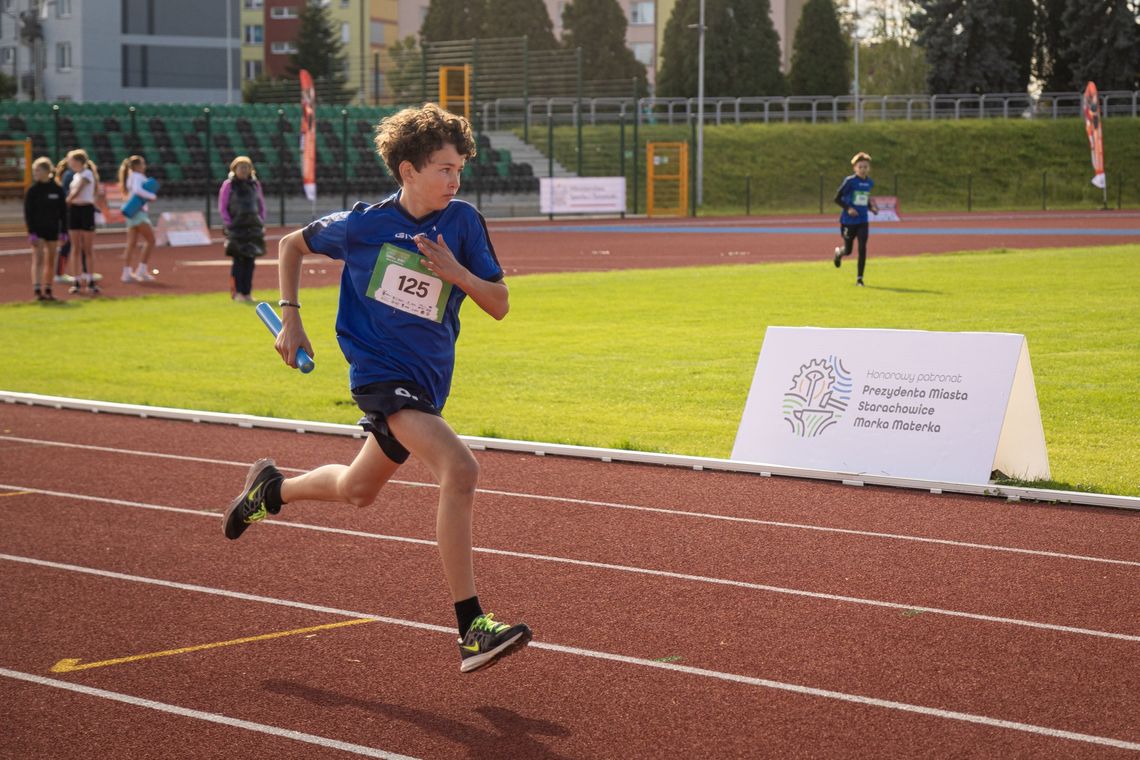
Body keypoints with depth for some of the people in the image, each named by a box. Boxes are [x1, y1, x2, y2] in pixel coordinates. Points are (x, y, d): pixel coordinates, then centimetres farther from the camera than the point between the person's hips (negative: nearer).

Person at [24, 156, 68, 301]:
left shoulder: (57, 190, 0)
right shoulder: (32, 190, -4)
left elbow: (63, 212, 5)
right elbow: (28, 213, -6)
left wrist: (64, 231, 1)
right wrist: (31, 232, -14)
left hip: (53, 229, 3)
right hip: (37, 229, -3)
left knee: (50, 261, 9)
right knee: (38, 259, -13)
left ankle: (48, 290, 18)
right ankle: (38, 291, -20)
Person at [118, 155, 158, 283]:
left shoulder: (131, 177, 20)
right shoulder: (137, 176, -9)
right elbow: (137, 190, -25)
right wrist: (151, 196, -15)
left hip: (132, 213, 9)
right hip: (138, 212, -9)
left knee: (132, 244, 6)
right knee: (150, 240, -6)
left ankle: (127, 273, 2)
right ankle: (142, 270, -8)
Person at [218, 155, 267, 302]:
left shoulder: (255, 184, 10)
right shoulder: (228, 185, -1)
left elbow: (261, 205, 18)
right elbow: (222, 207, 0)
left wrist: (261, 222, 8)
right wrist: (229, 224, -7)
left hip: (253, 228, 4)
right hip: (236, 228, -4)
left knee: (250, 260, 4)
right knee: (238, 260, -8)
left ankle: (247, 292, 9)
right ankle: (237, 292, -4)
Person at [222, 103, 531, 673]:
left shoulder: (463, 223, -3)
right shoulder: (363, 225, -9)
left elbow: (499, 305, -1)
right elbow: (292, 245, 9)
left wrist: (457, 273, -19)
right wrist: (290, 320, 2)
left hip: (427, 379, 6)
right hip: (380, 372, -5)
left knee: (357, 490, 23)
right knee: (459, 470, -26)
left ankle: (271, 489, 54)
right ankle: (471, 630, -27)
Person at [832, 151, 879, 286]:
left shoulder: (870, 182, 5)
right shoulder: (850, 181, -12)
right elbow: (837, 198, -8)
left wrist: (872, 207, 2)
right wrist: (848, 208, -21)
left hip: (863, 221, 3)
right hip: (848, 221, -3)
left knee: (862, 248, -8)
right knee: (848, 250, 8)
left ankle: (859, 278, 0)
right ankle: (839, 253, 47)